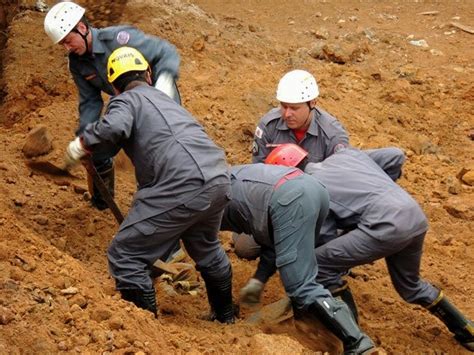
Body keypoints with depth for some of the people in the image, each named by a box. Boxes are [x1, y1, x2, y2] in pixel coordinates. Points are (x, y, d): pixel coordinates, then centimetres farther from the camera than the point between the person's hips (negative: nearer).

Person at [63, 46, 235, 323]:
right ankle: (225, 316, 51)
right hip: (219, 181, 8)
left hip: (181, 189, -8)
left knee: (124, 255, 3)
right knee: (207, 249, 34)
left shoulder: (126, 100, 7)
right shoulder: (166, 100, 30)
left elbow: (113, 128, -17)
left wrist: (81, 145, 0)